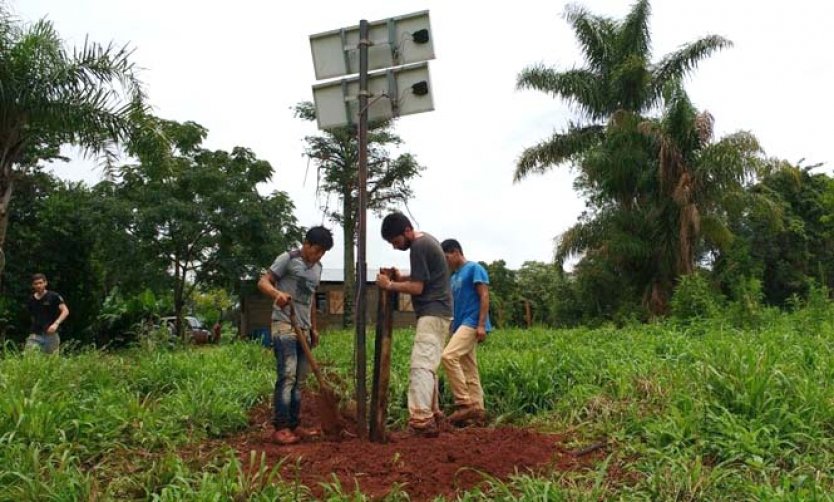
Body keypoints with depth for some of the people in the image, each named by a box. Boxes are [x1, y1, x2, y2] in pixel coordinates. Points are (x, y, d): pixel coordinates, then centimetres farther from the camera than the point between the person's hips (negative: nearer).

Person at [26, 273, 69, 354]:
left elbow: (65, 311, -11)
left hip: (50, 335, -3)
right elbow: (32, 316, 23)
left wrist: (56, 323, -24)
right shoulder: (31, 300, 12)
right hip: (35, 335, 3)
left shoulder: (54, 296, -2)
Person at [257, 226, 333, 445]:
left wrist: (313, 328, 23)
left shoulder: (317, 267, 16)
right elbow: (263, 282, -11)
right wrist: (277, 293, -33)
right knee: (287, 376, -14)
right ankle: (280, 428, -10)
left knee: (299, 380, 9)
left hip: (304, 328, 8)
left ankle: (293, 425, 15)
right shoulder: (288, 259, -6)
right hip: (284, 325, -8)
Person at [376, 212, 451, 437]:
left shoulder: (418, 246, -15)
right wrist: (401, 277, 8)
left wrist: (390, 285, -8)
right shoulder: (426, 240, 16)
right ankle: (431, 414, 21)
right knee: (429, 365, 14)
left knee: (421, 365, -16)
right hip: (437, 312, 11)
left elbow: (417, 288, -17)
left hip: (432, 314, -11)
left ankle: (421, 421, -21)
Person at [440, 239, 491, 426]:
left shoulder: (474, 269, -4)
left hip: (472, 324, -9)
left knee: (448, 356, -23)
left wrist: (481, 325, -20)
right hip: (460, 325, 9)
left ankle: (464, 403, -18)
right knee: (469, 370, 7)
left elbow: (484, 297, -12)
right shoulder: (453, 276, 21)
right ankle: (477, 410, 10)